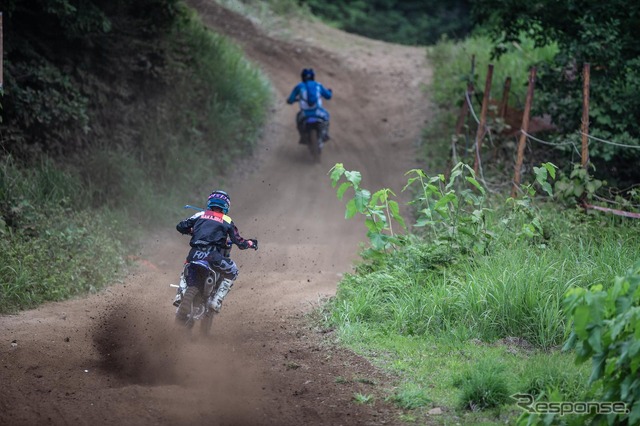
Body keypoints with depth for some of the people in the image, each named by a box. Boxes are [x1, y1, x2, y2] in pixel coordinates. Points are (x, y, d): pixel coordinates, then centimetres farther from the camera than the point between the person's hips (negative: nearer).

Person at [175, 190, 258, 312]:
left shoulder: (200, 215, 18)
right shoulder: (227, 221, 12)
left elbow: (180, 227, 18)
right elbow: (239, 242, 11)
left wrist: (192, 231, 38)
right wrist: (250, 243, 33)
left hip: (195, 254, 3)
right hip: (213, 256, -3)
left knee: (188, 268, 37)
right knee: (232, 273, 21)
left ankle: (180, 295, 18)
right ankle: (217, 300, 6)